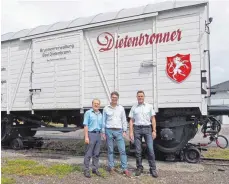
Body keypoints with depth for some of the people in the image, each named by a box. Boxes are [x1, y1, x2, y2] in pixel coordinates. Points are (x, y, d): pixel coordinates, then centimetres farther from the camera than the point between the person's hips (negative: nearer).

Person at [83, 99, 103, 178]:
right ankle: (86, 170, 4)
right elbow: (86, 125, -9)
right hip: (91, 134, -6)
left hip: (98, 134, 6)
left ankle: (95, 169, 19)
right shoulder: (88, 113, -3)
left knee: (96, 153, 10)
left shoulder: (100, 114, 14)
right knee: (88, 153, -2)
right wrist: (86, 137, -15)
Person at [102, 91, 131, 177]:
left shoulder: (121, 108, 7)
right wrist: (103, 132, 2)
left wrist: (124, 131, 1)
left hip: (118, 131, 1)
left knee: (122, 150, -4)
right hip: (109, 131, -1)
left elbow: (124, 120, 8)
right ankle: (111, 168, 15)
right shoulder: (106, 108, 4)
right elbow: (104, 121, 6)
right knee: (110, 150, 5)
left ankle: (125, 169, -1)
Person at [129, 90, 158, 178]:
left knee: (150, 149, -6)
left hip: (147, 128, -1)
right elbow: (131, 121, 8)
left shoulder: (149, 106, 7)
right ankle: (139, 168, 16)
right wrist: (131, 132, -1)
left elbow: (153, 119, 6)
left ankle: (153, 169, 2)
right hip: (137, 129, 1)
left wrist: (154, 131, -1)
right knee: (138, 150, 4)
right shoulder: (134, 107, 9)